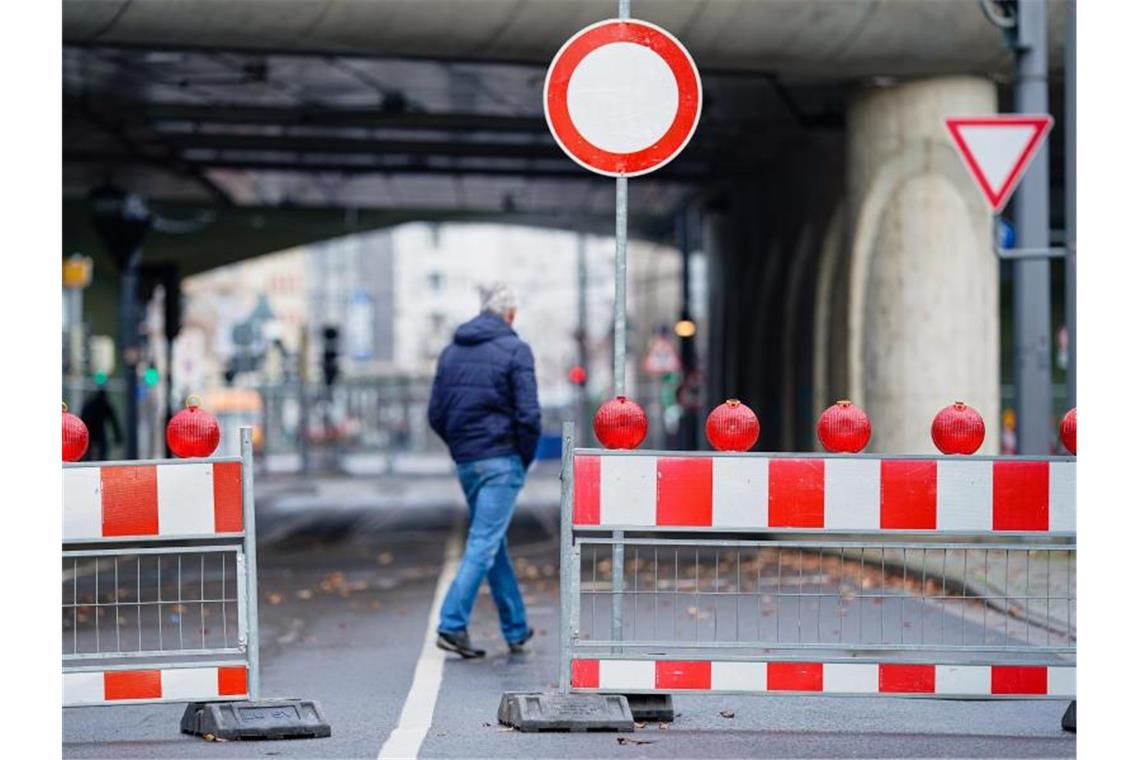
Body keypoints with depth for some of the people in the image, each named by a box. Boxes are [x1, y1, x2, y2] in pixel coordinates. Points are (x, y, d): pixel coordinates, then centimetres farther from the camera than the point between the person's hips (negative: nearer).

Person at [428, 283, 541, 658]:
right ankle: (452, 625, -14)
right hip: (502, 461, -6)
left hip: (465, 463, 6)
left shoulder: (452, 351, 10)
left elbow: (436, 414, 9)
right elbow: (528, 415, -13)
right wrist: (526, 458, -1)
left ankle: (516, 629, 22)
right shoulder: (515, 349, -7)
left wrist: (461, 447, 14)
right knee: (484, 545, -6)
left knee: (493, 543, 15)